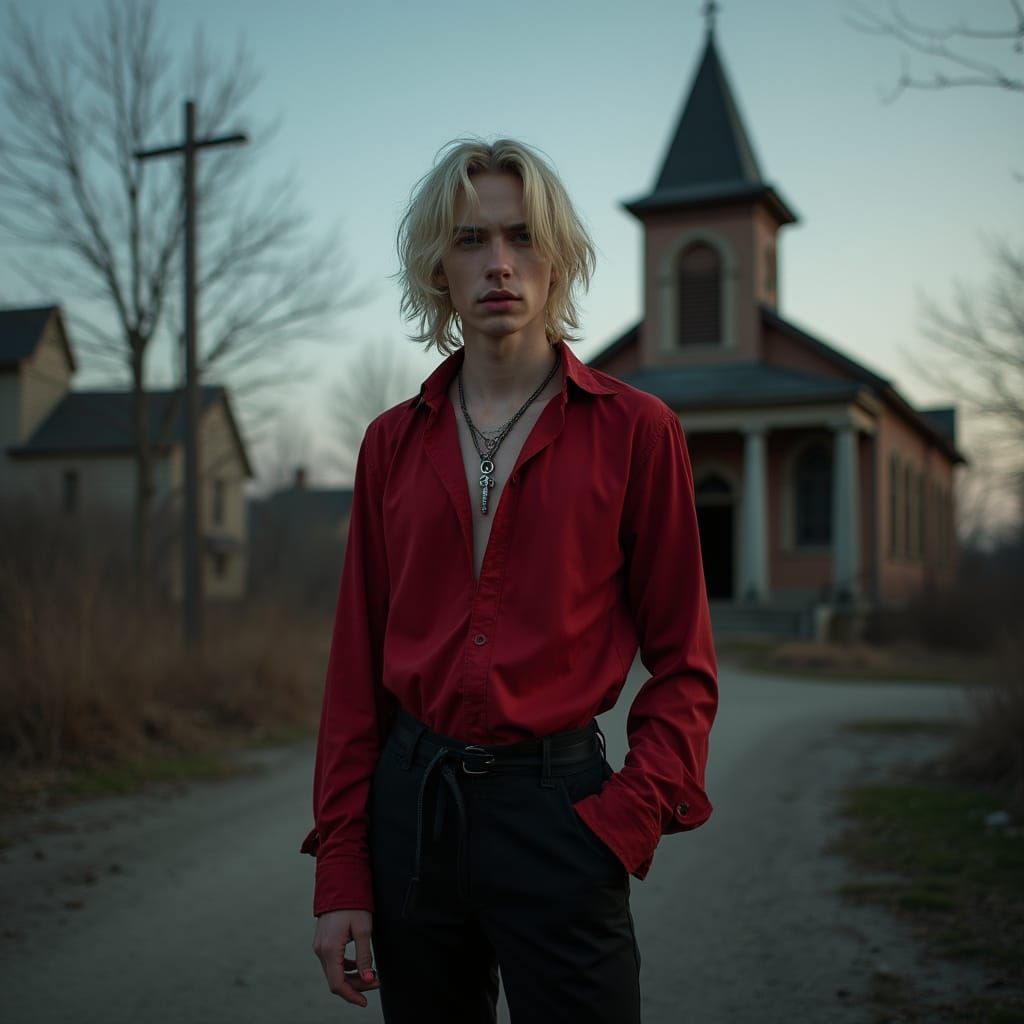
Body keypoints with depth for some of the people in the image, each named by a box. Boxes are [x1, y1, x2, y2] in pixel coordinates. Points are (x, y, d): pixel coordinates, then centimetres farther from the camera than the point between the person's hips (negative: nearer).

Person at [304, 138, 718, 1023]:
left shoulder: (635, 430, -3)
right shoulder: (394, 442, 5)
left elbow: (683, 667, 0)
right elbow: (358, 665, 6)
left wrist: (630, 819, -14)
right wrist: (340, 869, 1)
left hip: (554, 807, -3)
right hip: (412, 805, 3)